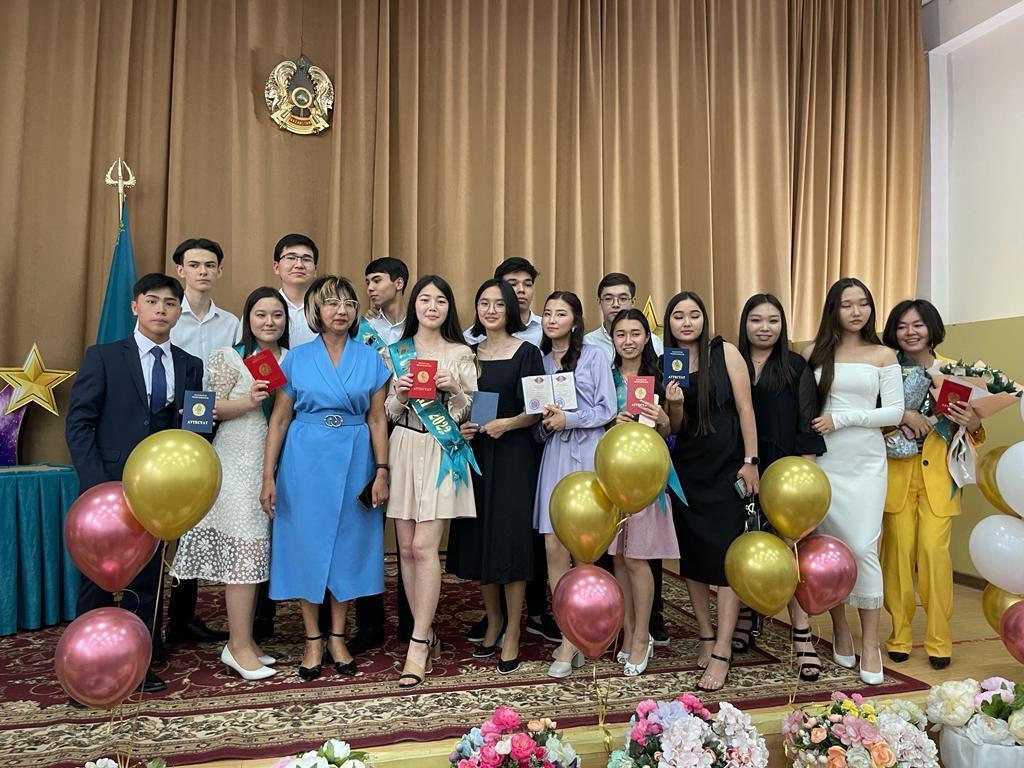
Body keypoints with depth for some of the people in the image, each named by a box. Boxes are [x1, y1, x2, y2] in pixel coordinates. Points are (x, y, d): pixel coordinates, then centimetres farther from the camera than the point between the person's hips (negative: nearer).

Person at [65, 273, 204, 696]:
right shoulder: (103, 356, 2)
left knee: (147, 581, 10)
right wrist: (96, 483, -11)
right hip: (108, 486, -2)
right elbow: (78, 423, -3)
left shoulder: (190, 366, 9)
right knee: (98, 580, 4)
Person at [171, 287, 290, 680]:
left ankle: (242, 639, 18)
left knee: (255, 553, 9)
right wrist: (249, 401, -19)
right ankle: (239, 646, 2)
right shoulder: (229, 357, -1)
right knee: (245, 549, -6)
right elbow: (211, 409, -6)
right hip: (239, 465, -5)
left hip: (276, 466, 5)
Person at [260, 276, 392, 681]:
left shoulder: (370, 359, 5)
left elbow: (377, 420, 4)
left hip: (355, 462, 1)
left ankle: (337, 637, 22)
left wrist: (381, 472, -4)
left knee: (348, 544, 7)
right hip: (305, 461, -1)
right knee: (307, 543, 4)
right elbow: (279, 420, 2)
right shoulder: (297, 358, 2)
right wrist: (268, 476, -3)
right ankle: (312, 640, 19)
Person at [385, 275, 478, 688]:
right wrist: (400, 395, -10)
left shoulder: (461, 354, 4)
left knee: (424, 546, -11)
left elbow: (472, 411, 4)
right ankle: (427, 634, 19)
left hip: (443, 452, -3)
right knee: (407, 549, 4)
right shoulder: (396, 352, 10)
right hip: (405, 449, 3)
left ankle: (418, 646, -3)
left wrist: (455, 388, -14)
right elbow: (390, 414, 10)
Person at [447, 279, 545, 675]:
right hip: (476, 453, 5)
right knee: (478, 539, 7)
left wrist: (507, 424, -21)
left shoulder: (527, 352, -2)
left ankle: (512, 635, 8)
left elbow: (537, 410, -5)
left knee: (509, 539, -4)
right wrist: (461, 427, -3)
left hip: (513, 455, -4)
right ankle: (493, 621, 25)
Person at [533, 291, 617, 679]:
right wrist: (544, 422, -5)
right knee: (554, 547, -2)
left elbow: (607, 410, -2)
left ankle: (570, 642, 6)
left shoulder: (594, 356, 2)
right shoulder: (540, 360, 14)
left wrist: (568, 419, -13)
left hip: (586, 454, -4)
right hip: (554, 454, 4)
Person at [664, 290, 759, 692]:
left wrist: (750, 461, -8)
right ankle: (706, 636, 23)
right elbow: (674, 428, 6)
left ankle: (722, 653, 0)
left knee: (725, 556, -4)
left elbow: (744, 407, -4)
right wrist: (674, 404, -15)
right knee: (691, 554, 9)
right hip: (685, 470, 4)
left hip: (725, 469, -4)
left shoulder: (725, 353, -3)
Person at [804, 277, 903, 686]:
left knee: (864, 548, -6)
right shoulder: (814, 354, 6)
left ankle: (870, 644, 5)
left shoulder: (883, 355, 4)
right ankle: (840, 630, 22)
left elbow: (894, 411, -2)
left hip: (865, 462, -1)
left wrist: (841, 419, -10)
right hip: (822, 462, 1)